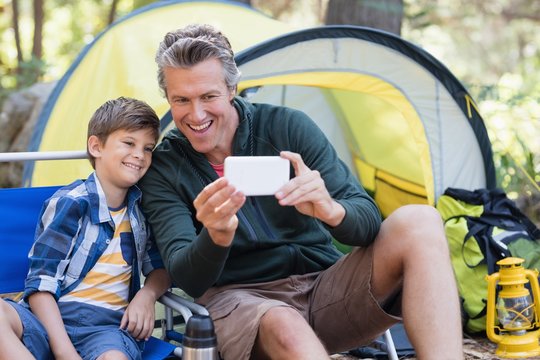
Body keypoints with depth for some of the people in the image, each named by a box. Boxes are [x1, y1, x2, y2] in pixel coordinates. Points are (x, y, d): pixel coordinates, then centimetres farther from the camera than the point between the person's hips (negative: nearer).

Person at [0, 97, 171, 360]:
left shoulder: (142, 208, 14)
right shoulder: (69, 203, 0)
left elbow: (160, 268, 24)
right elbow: (41, 283, -5)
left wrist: (147, 295, 0)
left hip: (108, 325, 1)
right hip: (51, 319, -1)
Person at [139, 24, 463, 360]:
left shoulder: (288, 126, -2)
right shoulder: (163, 170, -2)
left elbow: (368, 220, -7)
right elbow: (186, 279, -13)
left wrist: (331, 210, -32)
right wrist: (217, 238, -36)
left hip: (325, 290, 3)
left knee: (418, 222, -23)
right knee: (285, 329, -42)